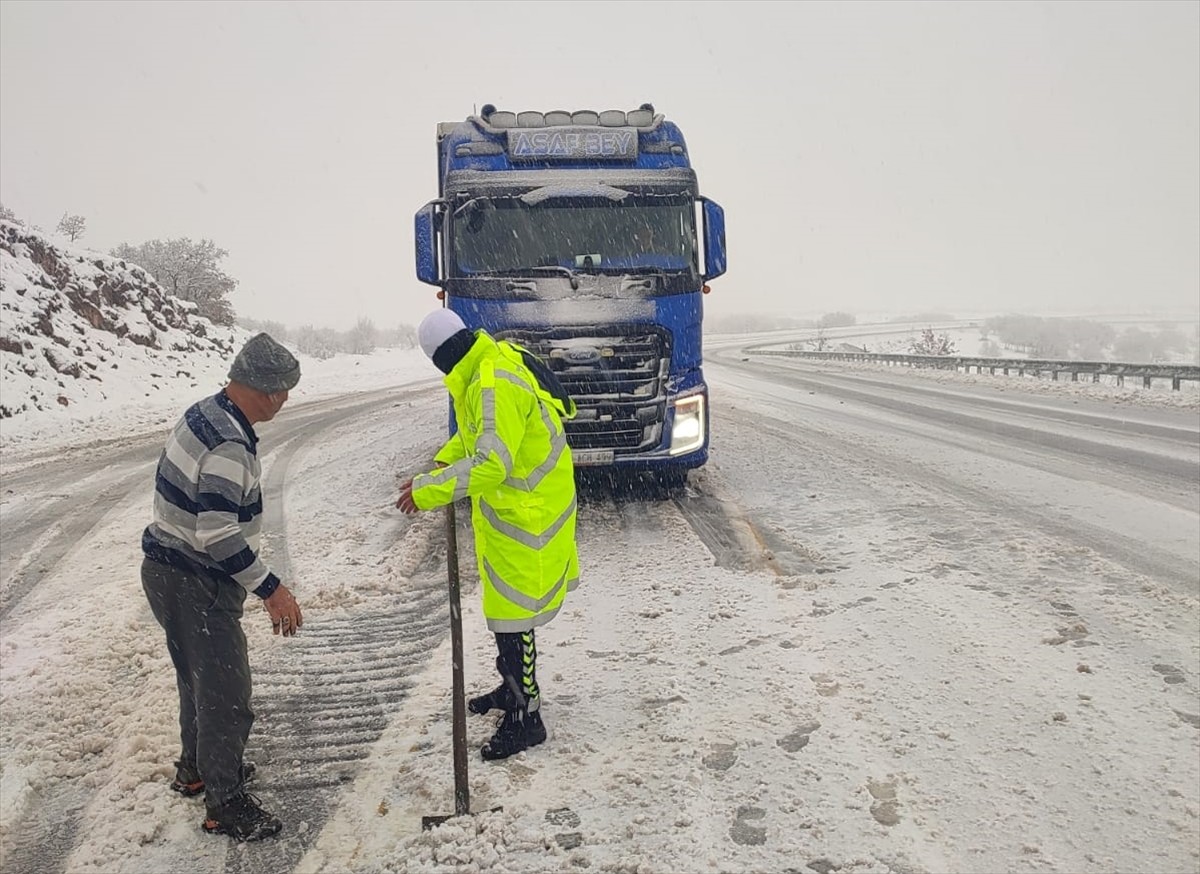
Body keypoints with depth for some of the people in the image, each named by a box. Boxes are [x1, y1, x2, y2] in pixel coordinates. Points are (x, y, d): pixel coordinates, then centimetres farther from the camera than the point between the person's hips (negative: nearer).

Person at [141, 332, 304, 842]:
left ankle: (197, 767, 44)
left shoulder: (203, 414, 3)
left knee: (200, 677, 25)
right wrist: (270, 589, -23)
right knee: (227, 693, 3)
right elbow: (219, 535, -30)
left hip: (169, 570, 10)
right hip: (196, 587, -10)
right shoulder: (230, 445, -27)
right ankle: (225, 805, 18)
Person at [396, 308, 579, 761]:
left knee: (512, 611, -3)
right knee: (505, 602, 22)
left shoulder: (497, 385, -27)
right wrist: (443, 462, 7)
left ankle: (526, 718, 10)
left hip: (525, 513, -11)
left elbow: (491, 465, -32)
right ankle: (514, 686, 40)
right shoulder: (486, 368, 6)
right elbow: (478, 431, 20)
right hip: (510, 507, 11)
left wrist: (430, 489, -25)